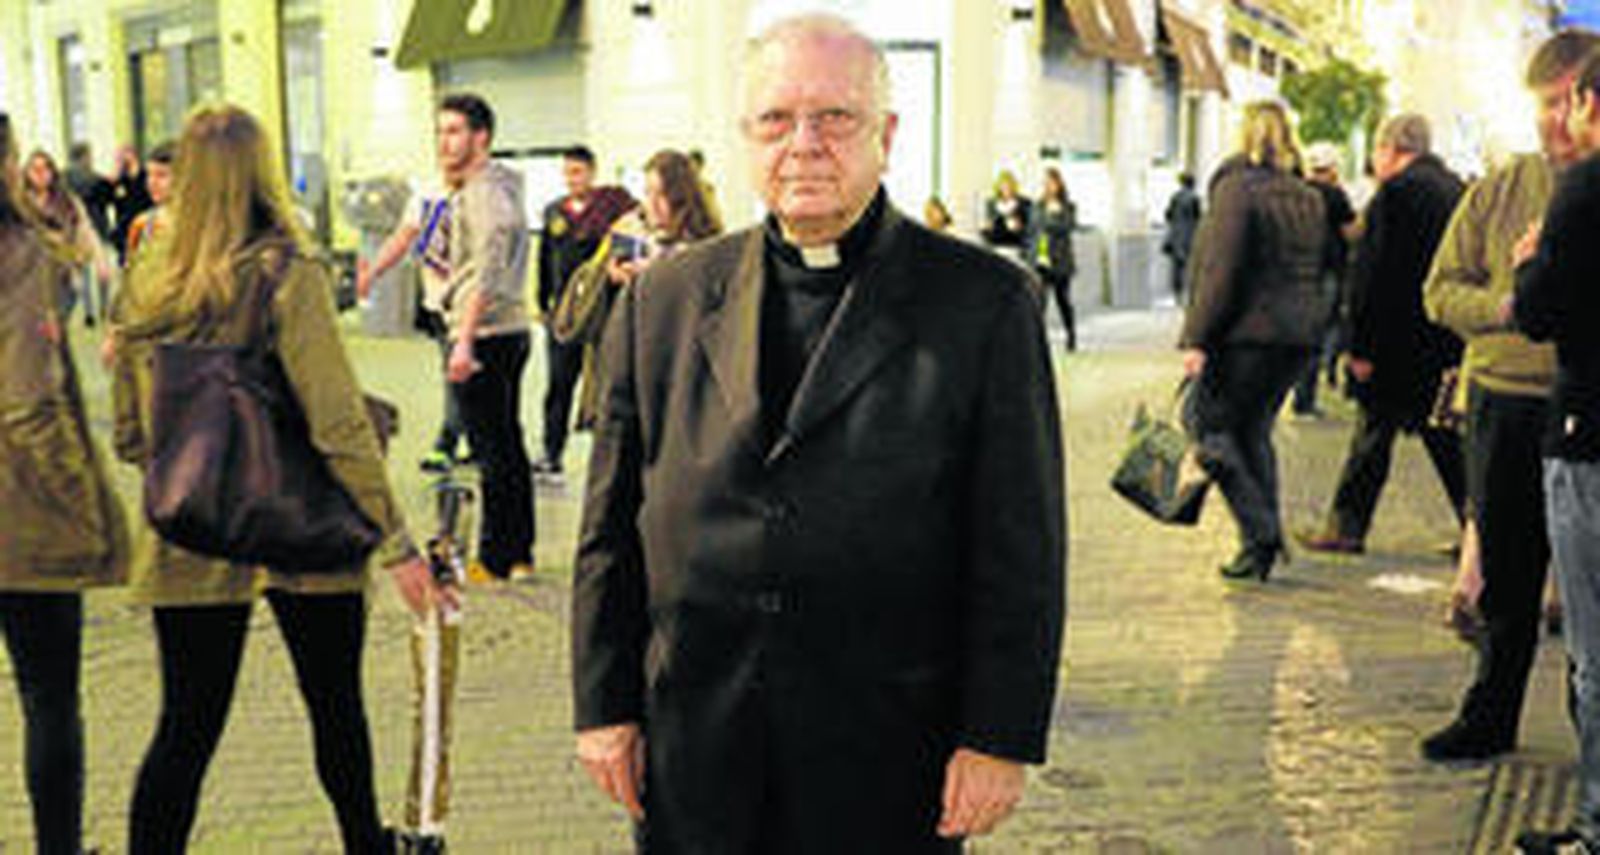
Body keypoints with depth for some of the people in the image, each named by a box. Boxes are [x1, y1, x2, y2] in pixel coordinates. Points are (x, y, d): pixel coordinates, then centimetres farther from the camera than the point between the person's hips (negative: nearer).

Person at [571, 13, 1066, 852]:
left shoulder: (985, 302, -3)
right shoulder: (663, 300, 5)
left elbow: (1021, 549, -4)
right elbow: (610, 526, 8)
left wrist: (999, 738, -7)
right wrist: (605, 705, 5)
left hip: (886, 759, -2)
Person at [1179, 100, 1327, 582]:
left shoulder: (1237, 187, -9)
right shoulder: (1309, 198, 15)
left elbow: (1220, 271, -15)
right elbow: (1315, 274, 17)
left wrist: (1197, 338, -13)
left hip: (1246, 333, -8)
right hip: (1297, 334, 8)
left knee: (1206, 420, 2)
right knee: (1254, 431, 16)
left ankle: (1259, 532, -9)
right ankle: (1263, 543, 15)